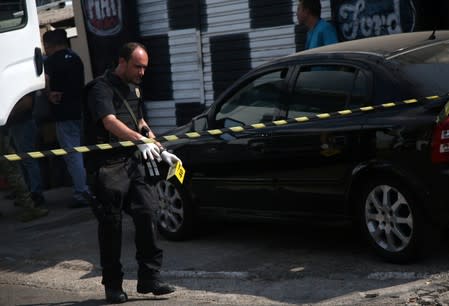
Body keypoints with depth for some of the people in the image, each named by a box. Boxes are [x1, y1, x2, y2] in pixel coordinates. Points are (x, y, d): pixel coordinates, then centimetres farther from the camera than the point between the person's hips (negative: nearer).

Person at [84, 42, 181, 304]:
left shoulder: (133, 88, 19)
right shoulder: (101, 88, -9)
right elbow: (110, 122, -24)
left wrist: (162, 151, 21)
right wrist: (141, 141, -38)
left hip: (133, 162, 7)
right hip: (108, 166, -7)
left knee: (146, 213, -2)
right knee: (111, 224, -1)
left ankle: (149, 277, 5)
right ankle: (113, 285, 10)